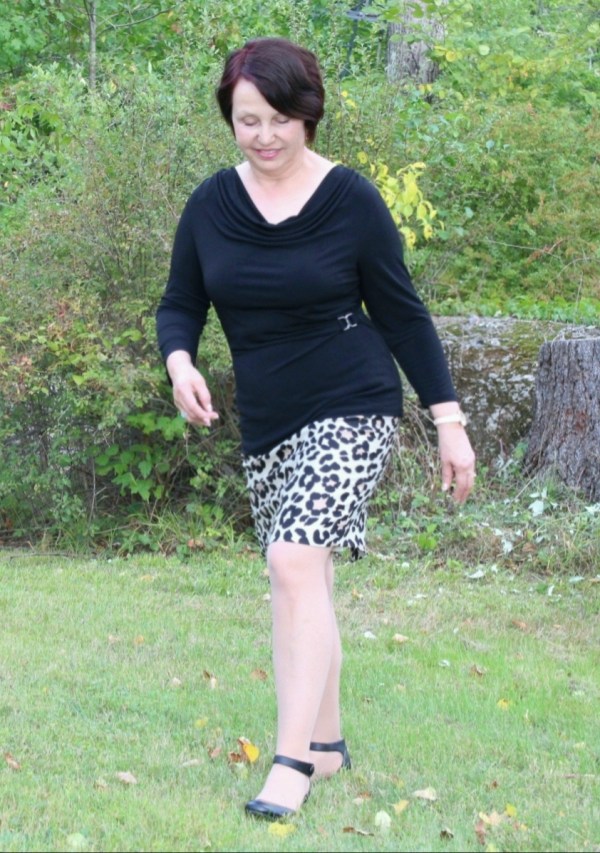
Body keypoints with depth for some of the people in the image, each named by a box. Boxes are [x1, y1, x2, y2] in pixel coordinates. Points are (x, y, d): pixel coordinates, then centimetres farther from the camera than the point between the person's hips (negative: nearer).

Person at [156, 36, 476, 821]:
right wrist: (180, 363, -15)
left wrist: (449, 421, -2)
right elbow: (180, 305, 8)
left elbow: (402, 314, -3)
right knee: (299, 582, 11)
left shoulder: (350, 200, -9)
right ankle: (328, 742, 26)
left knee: (296, 562, -20)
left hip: (350, 411, -5)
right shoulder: (211, 205, -1)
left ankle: (293, 762, -20)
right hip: (266, 424, 5)